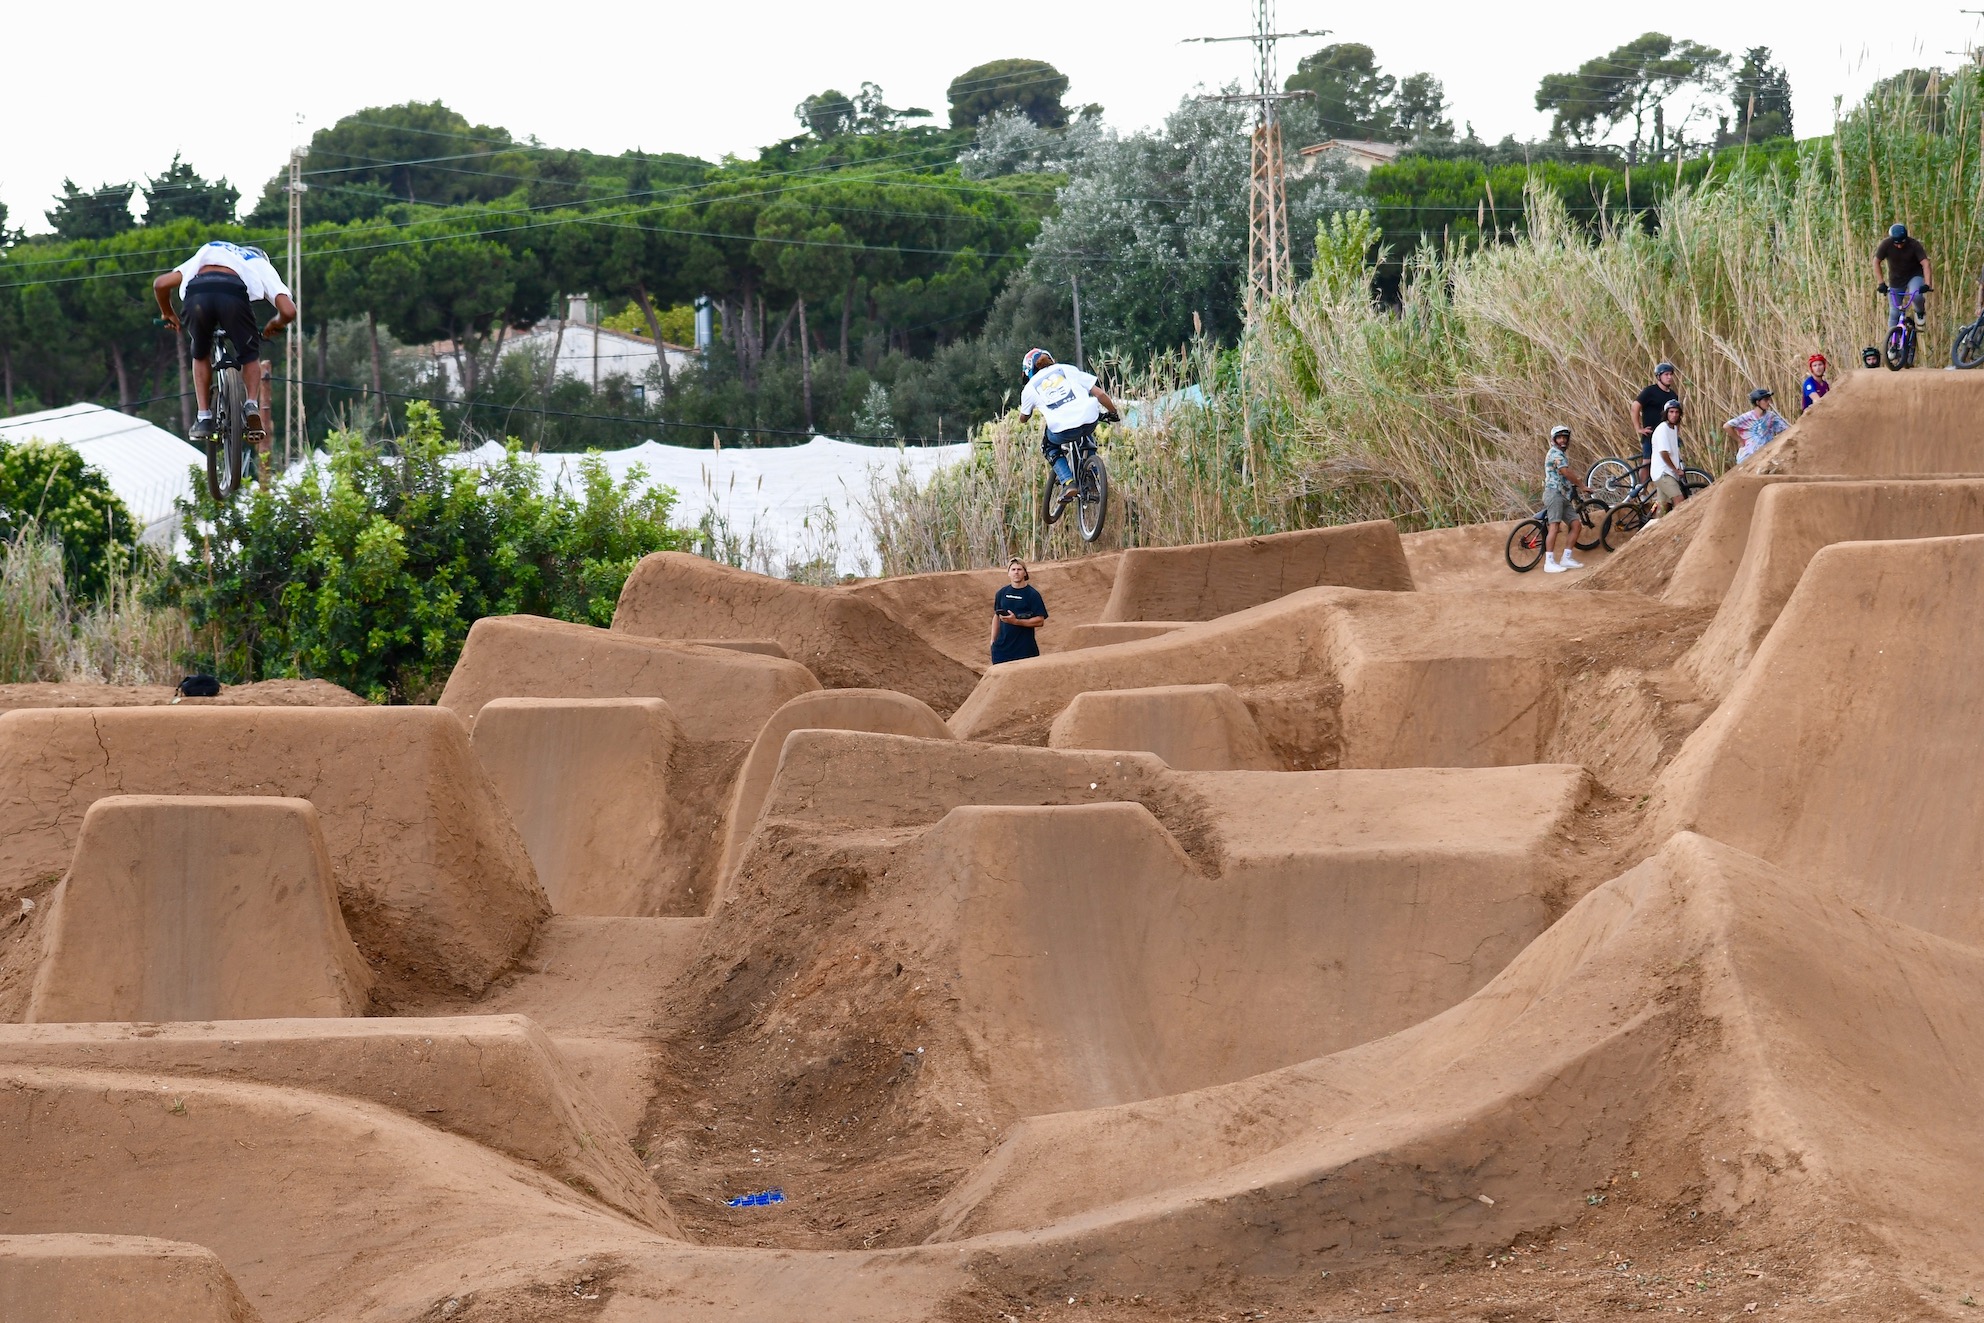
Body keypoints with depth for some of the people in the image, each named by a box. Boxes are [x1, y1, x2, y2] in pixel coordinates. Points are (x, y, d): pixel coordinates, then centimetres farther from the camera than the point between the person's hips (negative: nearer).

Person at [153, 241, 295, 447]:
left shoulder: (205, 254, 43)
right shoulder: (262, 266, 36)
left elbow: (160, 284, 33)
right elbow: (288, 311, 20)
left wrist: (168, 315, 49)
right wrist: (275, 324, 42)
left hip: (196, 293, 2)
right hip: (233, 294, -2)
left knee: (200, 355, 28)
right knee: (250, 355, 24)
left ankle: (203, 418, 18)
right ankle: (252, 406, 1)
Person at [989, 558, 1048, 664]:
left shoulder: (1032, 594, -4)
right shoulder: (1002, 593, 9)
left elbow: (1040, 621, -8)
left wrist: (1016, 621, -18)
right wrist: (993, 641, 13)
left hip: (1025, 648, -4)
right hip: (1002, 647, 4)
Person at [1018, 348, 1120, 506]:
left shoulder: (1030, 388, 21)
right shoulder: (1068, 370, 23)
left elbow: (1023, 418, 37)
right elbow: (1099, 393, 16)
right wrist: (1113, 411, 30)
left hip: (1062, 429, -3)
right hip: (1090, 421, 3)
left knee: (1049, 448, 29)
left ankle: (1067, 482, 7)